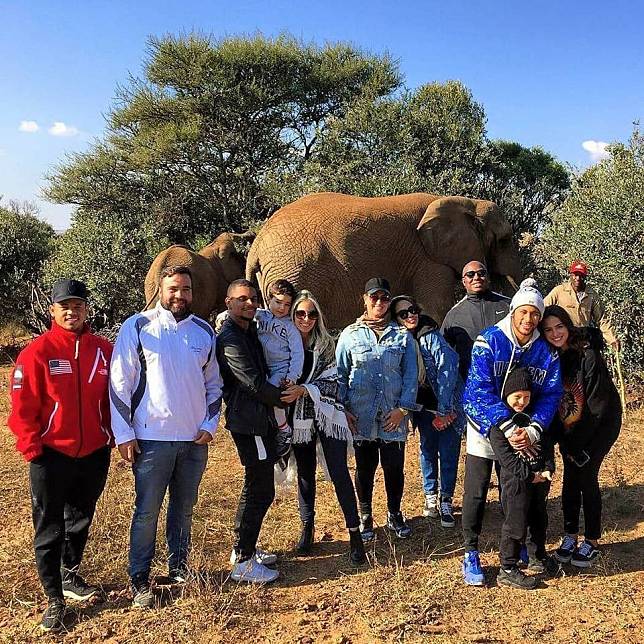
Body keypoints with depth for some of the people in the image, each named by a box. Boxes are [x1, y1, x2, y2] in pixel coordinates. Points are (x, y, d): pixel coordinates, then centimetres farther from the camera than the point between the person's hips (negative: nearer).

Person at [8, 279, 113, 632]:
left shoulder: (103, 350, 1)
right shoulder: (37, 352, -10)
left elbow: (112, 397, 9)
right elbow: (22, 407, -10)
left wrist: (112, 435, 5)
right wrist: (32, 448, -12)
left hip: (95, 454, 4)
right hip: (51, 456, -4)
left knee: (81, 520, 21)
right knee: (50, 530, 6)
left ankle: (70, 574, 41)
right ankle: (54, 599, 18)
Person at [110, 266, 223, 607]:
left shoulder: (204, 331, 7)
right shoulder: (137, 327, -5)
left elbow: (213, 384, 14)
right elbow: (119, 383, -5)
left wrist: (210, 424, 3)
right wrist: (124, 434, -9)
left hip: (195, 438, 4)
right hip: (152, 437, -4)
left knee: (184, 508, 15)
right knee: (147, 511, 3)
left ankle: (179, 567, 31)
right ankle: (139, 579, 18)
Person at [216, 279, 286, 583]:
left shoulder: (249, 332, 15)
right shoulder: (230, 338, -16)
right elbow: (254, 383, -19)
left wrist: (279, 391, 9)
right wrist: (284, 398, -7)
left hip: (260, 420, 10)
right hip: (249, 423, -10)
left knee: (255, 487, 18)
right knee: (261, 490, -6)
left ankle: (244, 548, 31)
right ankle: (243, 563, 2)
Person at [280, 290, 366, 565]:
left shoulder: (326, 344, -1)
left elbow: (332, 382, -7)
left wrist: (303, 390, -19)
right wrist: (290, 392, -11)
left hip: (327, 416, -2)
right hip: (299, 418, 2)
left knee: (339, 473, -6)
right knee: (305, 473, 11)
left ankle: (355, 534, 1)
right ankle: (307, 528, 26)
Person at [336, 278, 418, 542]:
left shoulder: (402, 335, 5)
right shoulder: (350, 335, 3)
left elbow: (410, 375, 3)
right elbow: (340, 374, 4)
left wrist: (403, 408, -5)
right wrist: (343, 408, -4)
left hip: (393, 417, 1)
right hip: (361, 417, -1)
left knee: (394, 468, 8)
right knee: (365, 468, 9)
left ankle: (394, 515, 30)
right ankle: (365, 518, 26)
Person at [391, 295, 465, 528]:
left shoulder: (431, 337, -16)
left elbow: (447, 371, -20)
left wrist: (443, 411, -19)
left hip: (447, 406, -4)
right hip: (424, 407, 5)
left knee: (448, 454, 1)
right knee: (427, 450, 13)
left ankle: (446, 501, 14)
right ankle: (430, 496, 27)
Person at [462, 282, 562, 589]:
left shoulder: (547, 352, -4)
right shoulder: (488, 341, -16)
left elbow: (550, 396, -7)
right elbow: (480, 390, -23)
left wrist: (532, 431, -24)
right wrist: (507, 427, -31)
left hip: (520, 432, 3)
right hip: (484, 426, -3)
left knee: (516, 497, 5)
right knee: (476, 493, 2)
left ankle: (509, 567, 18)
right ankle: (471, 555, 20)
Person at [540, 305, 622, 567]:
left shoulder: (588, 356, -24)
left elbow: (598, 404, -20)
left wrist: (579, 445, -16)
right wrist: (565, 443, -6)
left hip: (601, 423, -4)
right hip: (568, 425, 4)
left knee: (586, 476, -5)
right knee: (570, 477, 3)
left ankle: (592, 542, 9)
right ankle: (570, 537, 16)